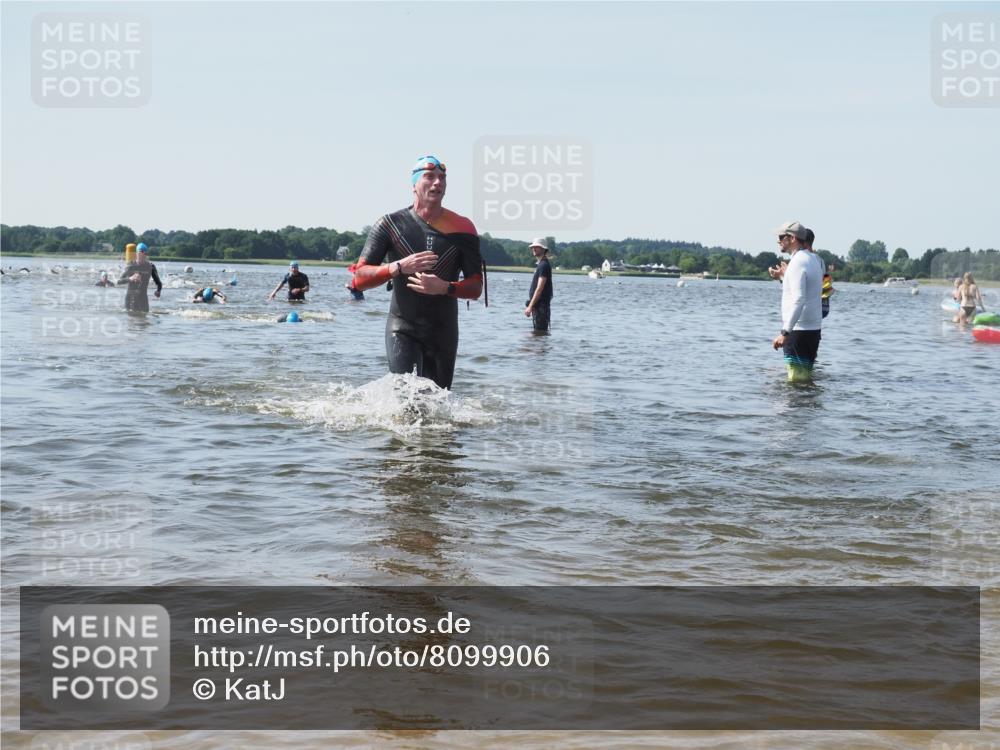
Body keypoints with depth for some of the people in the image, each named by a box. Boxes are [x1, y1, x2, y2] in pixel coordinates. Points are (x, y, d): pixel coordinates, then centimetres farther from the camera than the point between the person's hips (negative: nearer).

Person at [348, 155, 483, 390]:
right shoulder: (390, 225, -1)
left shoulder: (461, 229, 2)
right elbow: (359, 279, -6)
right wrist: (399, 267, -20)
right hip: (402, 328, -2)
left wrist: (444, 287, -19)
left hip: (444, 332, 2)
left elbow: (475, 288, 0)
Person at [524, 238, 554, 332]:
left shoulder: (544, 265, -14)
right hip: (538, 305, 10)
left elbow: (539, 288, -20)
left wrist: (530, 306, -22)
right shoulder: (540, 264, 17)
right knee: (537, 332, 13)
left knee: (539, 332, -10)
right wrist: (531, 305, 21)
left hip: (540, 305, -10)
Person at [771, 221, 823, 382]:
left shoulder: (798, 262, -15)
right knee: (805, 377, 13)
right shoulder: (814, 259, 14)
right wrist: (784, 277, 24)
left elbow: (798, 301, -25)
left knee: (796, 379, -9)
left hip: (798, 330, -10)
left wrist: (785, 332, -28)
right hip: (813, 328, 10)